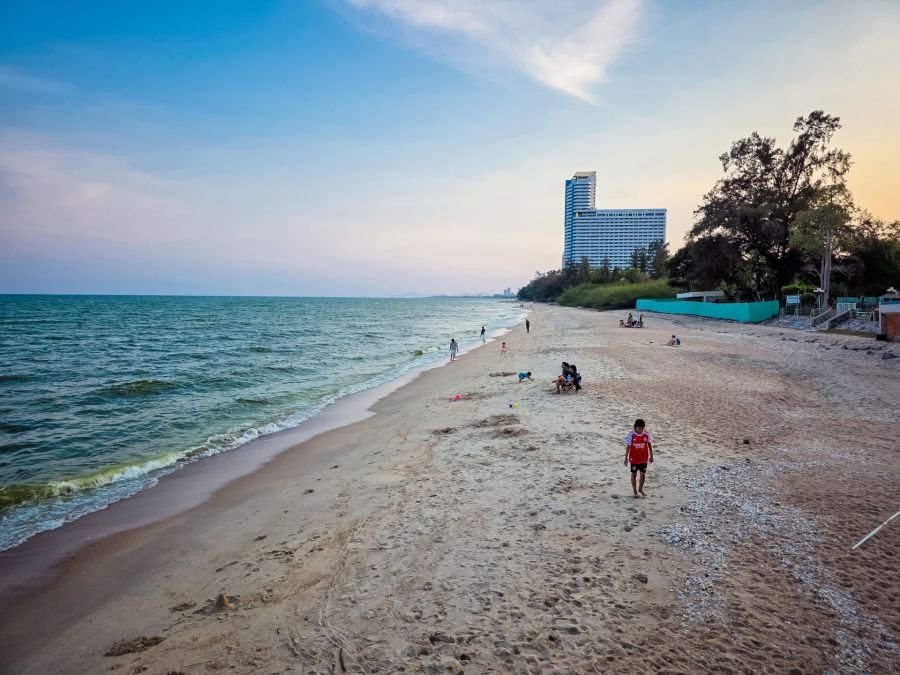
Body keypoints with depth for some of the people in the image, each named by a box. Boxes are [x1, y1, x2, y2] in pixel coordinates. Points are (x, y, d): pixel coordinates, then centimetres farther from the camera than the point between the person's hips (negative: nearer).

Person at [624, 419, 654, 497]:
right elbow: (628, 447, -10)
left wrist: (651, 456, 9)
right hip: (634, 458, -2)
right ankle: (635, 491, 21)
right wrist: (626, 458, -9)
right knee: (634, 474, 8)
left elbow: (649, 445, 4)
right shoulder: (631, 434, -15)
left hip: (644, 458, 2)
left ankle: (640, 489, 32)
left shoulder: (647, 434, -9)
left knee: (643, 474, 11)